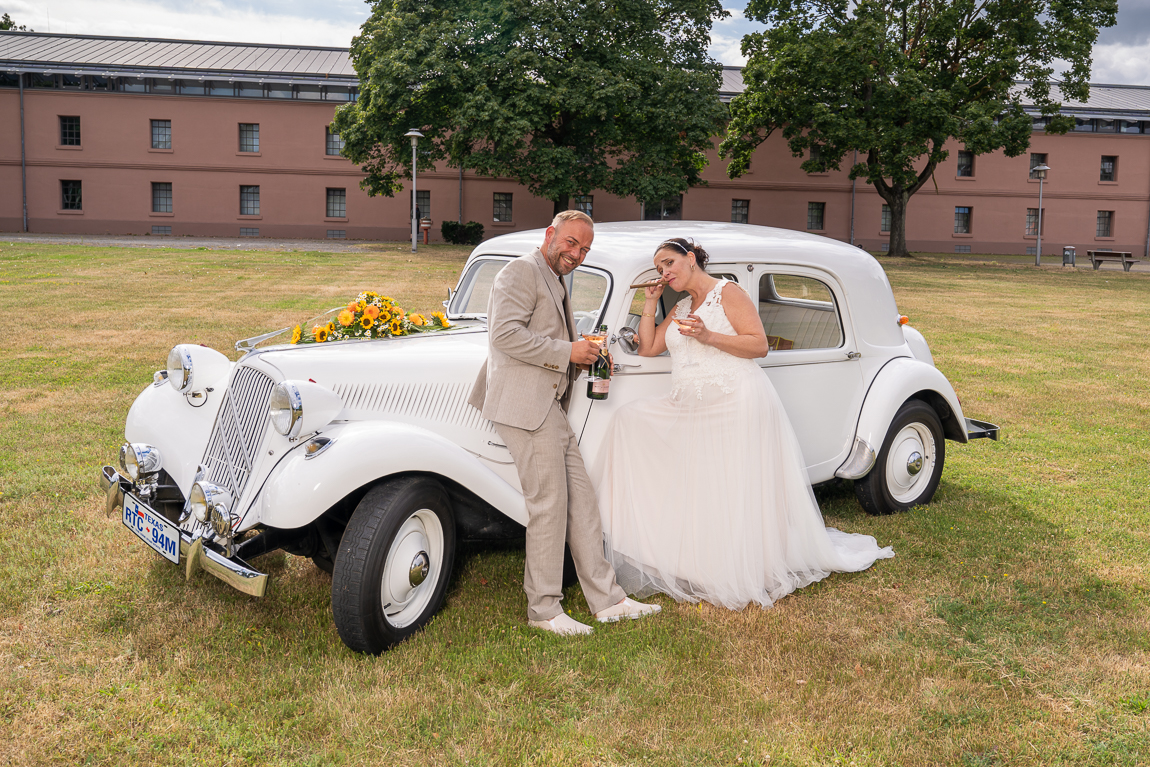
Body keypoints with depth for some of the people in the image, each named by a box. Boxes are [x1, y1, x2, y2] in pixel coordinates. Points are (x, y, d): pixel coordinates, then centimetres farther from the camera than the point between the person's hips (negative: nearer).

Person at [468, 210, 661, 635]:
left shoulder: (556, 284, 25)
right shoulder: (522, 270, -7)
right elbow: (505, 334, -20)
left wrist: (587, 356, 13)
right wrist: (567, 351, -16)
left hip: (551, 408, 10)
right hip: (525, 405, -10)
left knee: (581, 499, 8)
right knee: (549, 503, -7)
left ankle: (607, 599, 15)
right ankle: (543, 609, 5)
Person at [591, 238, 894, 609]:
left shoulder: (727, 293, -3)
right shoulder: (681, 309, 21)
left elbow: (760, 345, -11)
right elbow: (647, 348, 18)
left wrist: (708, 336, -20)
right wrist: (650, 302, 15)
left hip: (736, 406, -8)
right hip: (689, 410, 8)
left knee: (734, 496, -5)